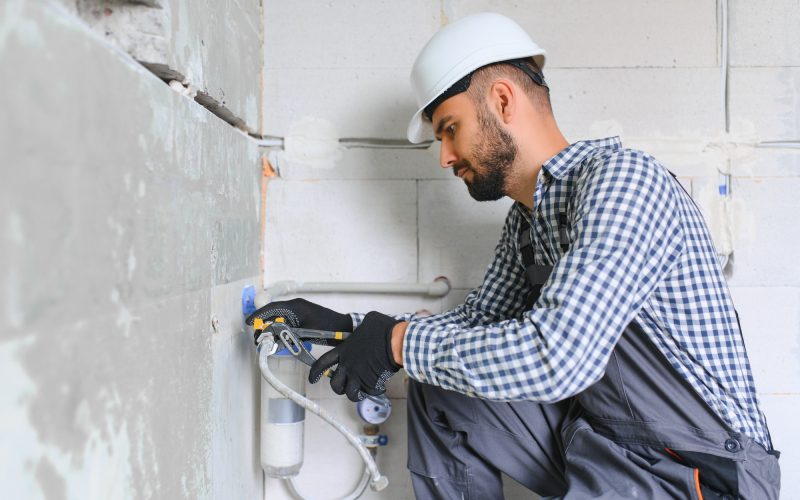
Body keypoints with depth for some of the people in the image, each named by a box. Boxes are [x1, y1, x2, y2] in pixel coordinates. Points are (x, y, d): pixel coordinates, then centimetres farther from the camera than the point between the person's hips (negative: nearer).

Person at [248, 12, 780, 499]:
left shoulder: (619, 177, -21)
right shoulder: (525, 221, 5)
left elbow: (554, 358, -33)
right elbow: (472, 322, 16)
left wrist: (399, 342, -21)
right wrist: (350, 327, 6)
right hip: (602, 440, 8)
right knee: (439, 393, 4)